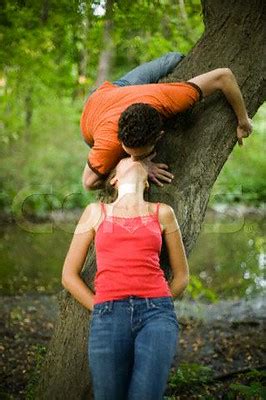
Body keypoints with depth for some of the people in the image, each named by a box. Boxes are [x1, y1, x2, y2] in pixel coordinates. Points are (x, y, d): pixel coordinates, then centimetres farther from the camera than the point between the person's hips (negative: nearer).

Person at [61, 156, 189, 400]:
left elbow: (181, 275, 21)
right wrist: (102, 311, 6)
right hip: (109, 317, 1)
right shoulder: (96, 212, 15)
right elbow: (69, 275, 14)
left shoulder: (162, 213, 14)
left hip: (157, 314, 0)